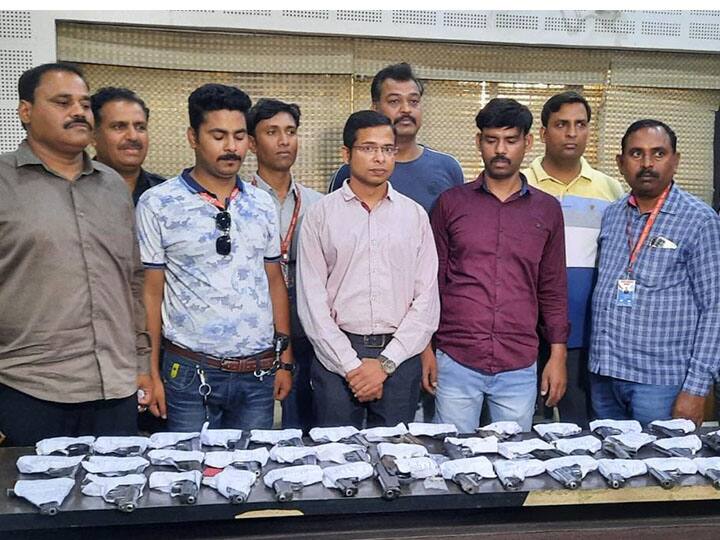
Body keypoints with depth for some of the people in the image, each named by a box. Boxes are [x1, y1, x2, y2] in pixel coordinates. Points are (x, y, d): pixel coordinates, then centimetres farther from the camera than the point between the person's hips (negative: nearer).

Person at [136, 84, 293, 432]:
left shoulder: (262, 204, 7)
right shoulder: (157, 204, -5)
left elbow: (274, 283, 11)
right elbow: (151, 293, -3)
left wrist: (285, 361, 8)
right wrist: (151, 373, -5)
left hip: (258, 373, 4)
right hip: (190, 373, -3)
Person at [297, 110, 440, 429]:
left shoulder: (415, 215, 6)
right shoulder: (321, 214, 2)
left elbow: (427, 299, 2)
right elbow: (311, 300, -3)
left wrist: (385, 363, -6)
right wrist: (351, 365, -9)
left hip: (400, 357, 2)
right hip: (336, 355, -1)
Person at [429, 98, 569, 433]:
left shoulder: (547, 210, 7)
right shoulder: (451, 203, 3)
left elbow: (553, 289, 10)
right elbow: (433, 281, 6)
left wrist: (558, 355, 6)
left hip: (519, 368, 1)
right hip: (455, 362, -1)